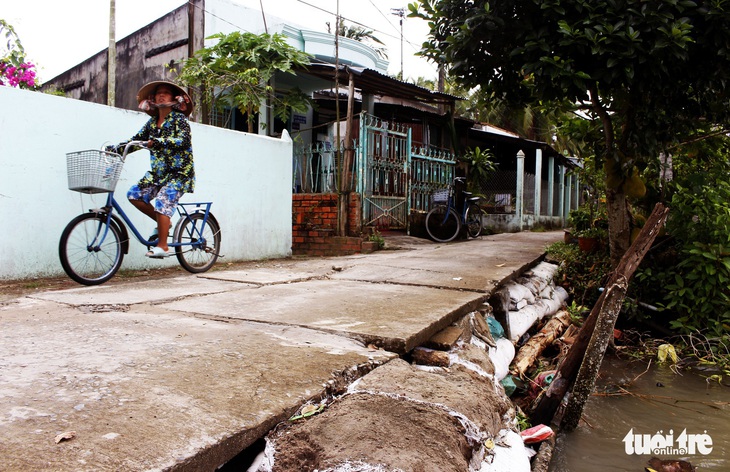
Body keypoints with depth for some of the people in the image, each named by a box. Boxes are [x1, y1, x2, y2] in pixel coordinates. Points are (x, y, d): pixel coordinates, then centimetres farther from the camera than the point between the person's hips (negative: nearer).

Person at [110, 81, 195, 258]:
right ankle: (163, 224, 12)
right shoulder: (152, 121, 13)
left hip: (179, 172, -7)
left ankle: (163, 247, -13)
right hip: (157, 172, 7)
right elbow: (137, 138, 11)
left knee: (162, 202, -21)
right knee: (134, 194, -4)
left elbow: (183, 141, -22)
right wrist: (117, 147, -4)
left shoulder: (179, 119, -6)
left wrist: (157, 142, -34)